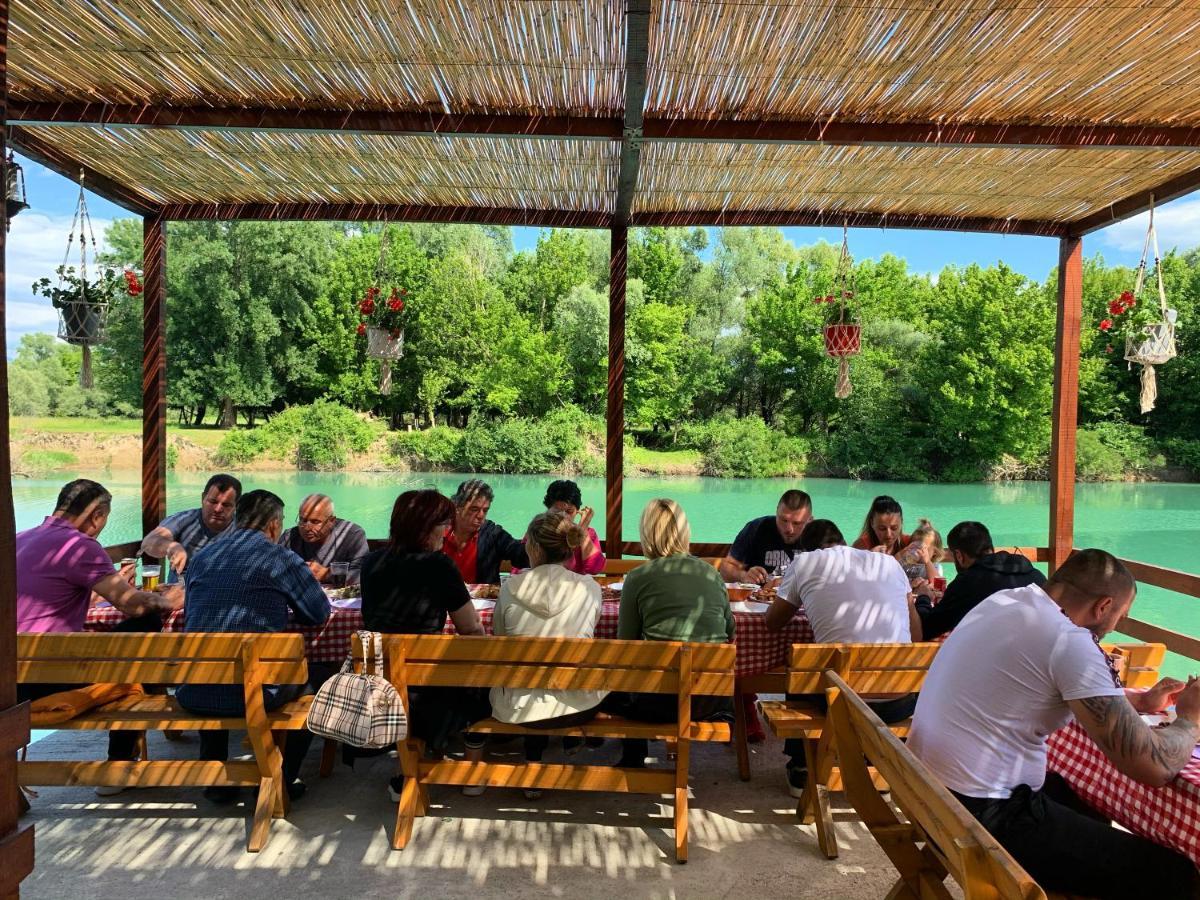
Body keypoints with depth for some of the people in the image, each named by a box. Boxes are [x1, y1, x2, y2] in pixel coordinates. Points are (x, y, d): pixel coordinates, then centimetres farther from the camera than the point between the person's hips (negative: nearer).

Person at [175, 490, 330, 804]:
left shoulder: (201, 557, 11)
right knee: (309, 679, 24)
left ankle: (215, 779, 41)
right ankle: (281, 780, 26)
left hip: (191, 695, 5)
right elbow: (319, 613, 4)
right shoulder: (281, 558, -4)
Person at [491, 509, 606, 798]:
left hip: (518, 709, 0)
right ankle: (571, 744, 53)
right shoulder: (589, 588, -11)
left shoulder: (510, 587, -12)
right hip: (577, 706, 0)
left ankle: (533, 764, 33)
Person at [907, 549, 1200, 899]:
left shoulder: (1007, 600, 6)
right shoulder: (1070, 640, -20)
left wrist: (1141, 699, 28)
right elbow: (1154, 767, -16)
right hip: (982, 817, -10)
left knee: (1088, 804, 32)